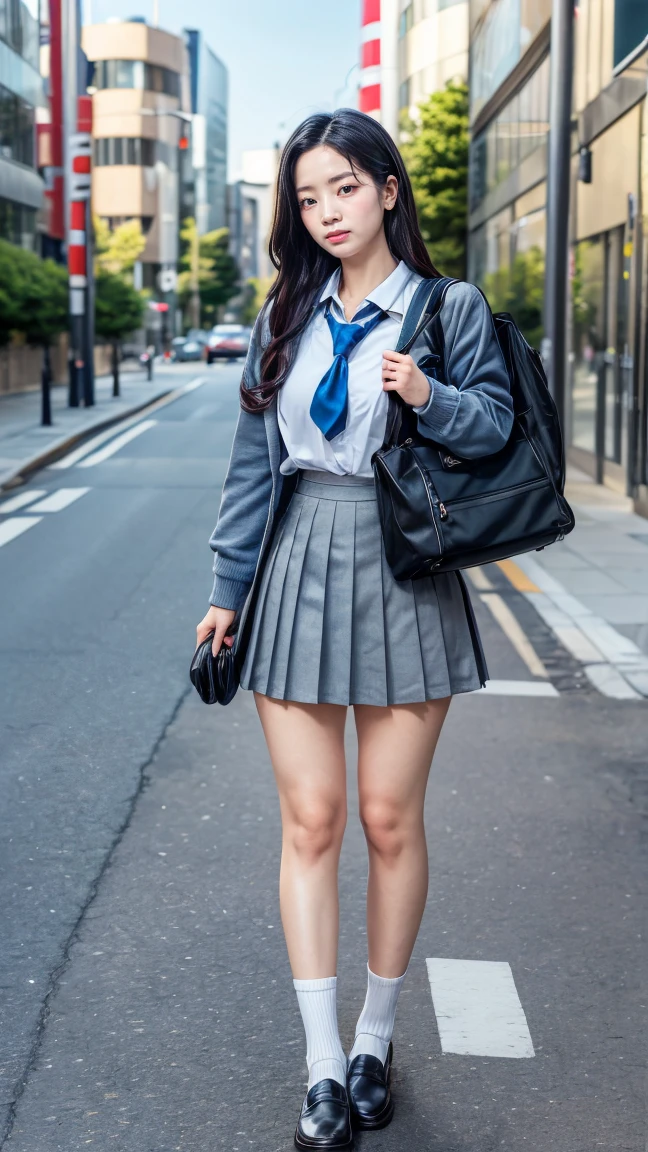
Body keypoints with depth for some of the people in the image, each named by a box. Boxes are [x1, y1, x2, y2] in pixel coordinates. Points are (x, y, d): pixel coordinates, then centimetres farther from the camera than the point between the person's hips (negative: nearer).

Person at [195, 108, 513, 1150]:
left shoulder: (449, 307, 1)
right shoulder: (290, 314, 10)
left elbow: (497, 425, 2)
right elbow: (253, 457, 10)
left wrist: (431, 397, -18)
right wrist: (230, 588, 8)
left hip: (404, 574, -2)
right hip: (299, 570, 3)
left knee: (390, 821, 3)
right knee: (310, 822, 0)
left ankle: (374, 1040, 22)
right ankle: (323, 1067, 8)